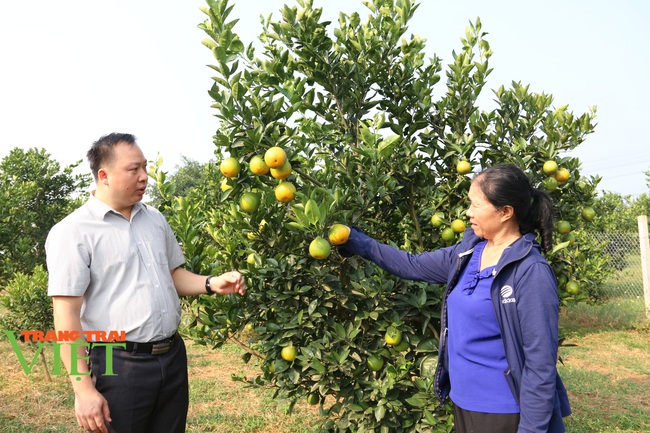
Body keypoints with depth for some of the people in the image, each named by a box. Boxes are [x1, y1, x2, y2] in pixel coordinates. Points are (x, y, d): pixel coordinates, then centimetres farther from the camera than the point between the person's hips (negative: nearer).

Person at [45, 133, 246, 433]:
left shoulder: (155, 219, 10)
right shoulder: (72, 232, -10)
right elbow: (66, 315, -13)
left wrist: (212, 284, -1)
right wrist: (83, 389, -15)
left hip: (173, 356, 6)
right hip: (119, 365, -6)